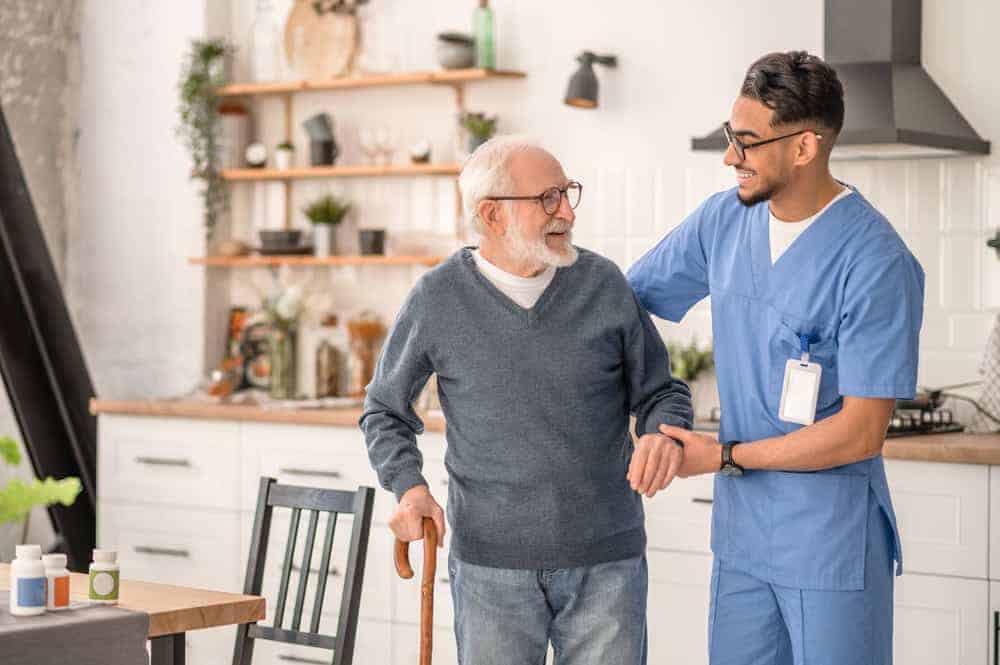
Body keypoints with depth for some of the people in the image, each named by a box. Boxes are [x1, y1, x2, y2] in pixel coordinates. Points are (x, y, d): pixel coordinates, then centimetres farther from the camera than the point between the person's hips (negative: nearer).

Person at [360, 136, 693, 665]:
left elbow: (660, 391, 9)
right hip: (491, 563, -1)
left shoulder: (603, 284, 0)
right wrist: (409, 486, -6)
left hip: (606, 560, 1)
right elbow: (385, 410, 11)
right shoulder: (437, 299, -2)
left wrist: (664, 433, -13)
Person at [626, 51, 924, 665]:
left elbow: (859, 433, -19)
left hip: (833, 546, -6)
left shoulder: (876, 264, -19)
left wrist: (724, 457, -13)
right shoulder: (725, 219, 1)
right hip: (741, 533, 6)